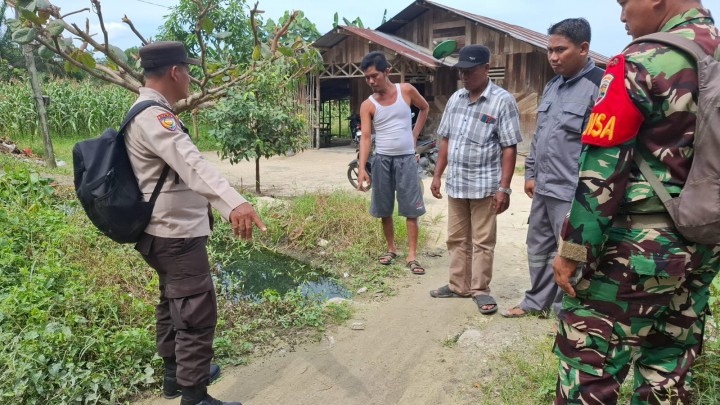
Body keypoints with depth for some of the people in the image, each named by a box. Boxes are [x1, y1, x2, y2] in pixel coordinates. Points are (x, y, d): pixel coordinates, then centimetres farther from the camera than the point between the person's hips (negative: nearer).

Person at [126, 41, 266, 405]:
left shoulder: (147, 112, 11)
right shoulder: (154, 116, -23)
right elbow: (190, 163, -42)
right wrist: (233, 202, -57)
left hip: (167, 231, 11)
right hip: (177, 234, -11)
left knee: (173, 304, 23)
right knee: (197, 315, -4)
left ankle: (175, 374, 39)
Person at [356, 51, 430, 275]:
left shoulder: (406, 90, -2)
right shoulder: (367, 105, -4)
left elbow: (425, 108, 16)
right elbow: (365, 137, -12)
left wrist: (414, 135, 7)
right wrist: (362, 168, -24)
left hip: (406, 159, -1)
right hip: (382, 160, 1)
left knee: (411, 209, -2)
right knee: (384, 209, 9)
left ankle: (412, 256, 3)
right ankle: (391, 248, 26)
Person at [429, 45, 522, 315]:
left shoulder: (502, 101, -10)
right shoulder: (455, 98, 8)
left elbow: (509, 148, -12)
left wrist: (503, 187, -16)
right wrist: (437, 175, 10)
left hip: (484, 185, -5)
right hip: (455, 184, 6)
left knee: (482, 241, 6)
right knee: (457, 239, 14)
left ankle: (480, 290, 19)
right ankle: (459, 285, 28)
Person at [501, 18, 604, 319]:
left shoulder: (600, 86, -15)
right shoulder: (552, 86, 12)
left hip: (573, 193, -8)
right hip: (543, 188, 9)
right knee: (538, 248, 19)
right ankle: (536, 301, 36)